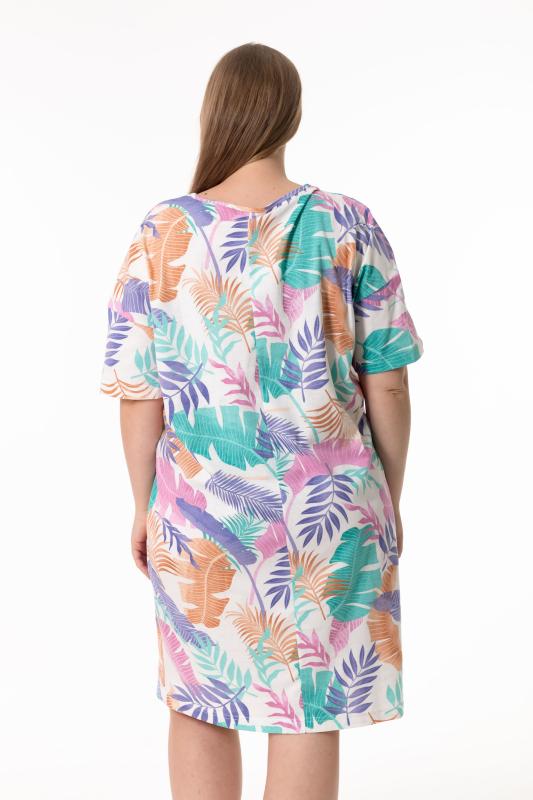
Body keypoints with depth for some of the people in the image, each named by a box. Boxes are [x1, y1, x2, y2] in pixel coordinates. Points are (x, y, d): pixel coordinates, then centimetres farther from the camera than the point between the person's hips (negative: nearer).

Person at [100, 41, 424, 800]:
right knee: (309, 712, 9)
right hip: (328, 508, 0)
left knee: (199, 706, 18)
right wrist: (391, 494, 9)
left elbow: (140, 393, -5)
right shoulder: (347, 226, -7)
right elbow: (388, 381, -4)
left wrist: (144, 506, 8)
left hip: (201, 508, 1)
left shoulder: (164, 234, -7)